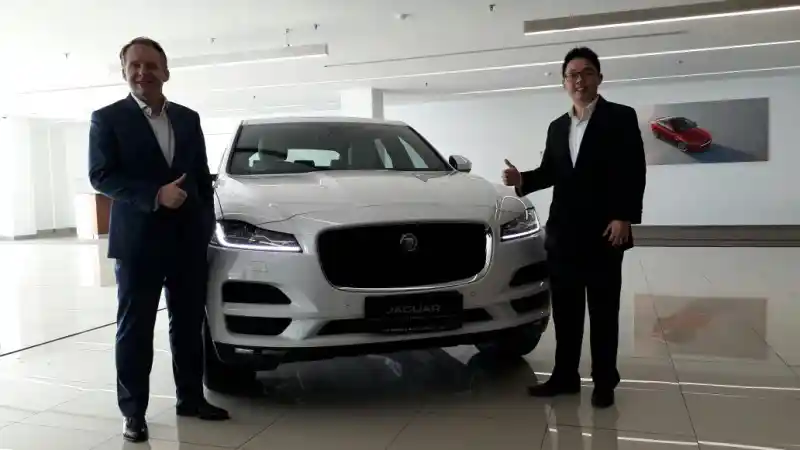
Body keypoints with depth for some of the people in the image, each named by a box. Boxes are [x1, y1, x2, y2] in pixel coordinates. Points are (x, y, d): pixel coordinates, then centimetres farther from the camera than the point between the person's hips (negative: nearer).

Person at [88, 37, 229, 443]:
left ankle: (191, 398, 25)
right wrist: (155, 195, -20)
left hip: (189, 239, 4)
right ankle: (133, 411, 16)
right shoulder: (107, 118, -1)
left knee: (189, 324, 11)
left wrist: (207, 226, 9)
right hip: (137, 241, -4)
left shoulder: (188, 119, 12)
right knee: (135, 329, 5)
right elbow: (100, 176, -9)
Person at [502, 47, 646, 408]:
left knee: (603, 311, 4)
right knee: (565, 310, 10)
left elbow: (634, 173, -8)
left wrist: (624, 217, -17)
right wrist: (522, 179, -1)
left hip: (603, 232, -5)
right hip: (562, 233, 6)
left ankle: (604, 382, 14)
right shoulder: (557, 127, 18)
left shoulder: (621, 117, -1)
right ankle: (564, 376, 20)